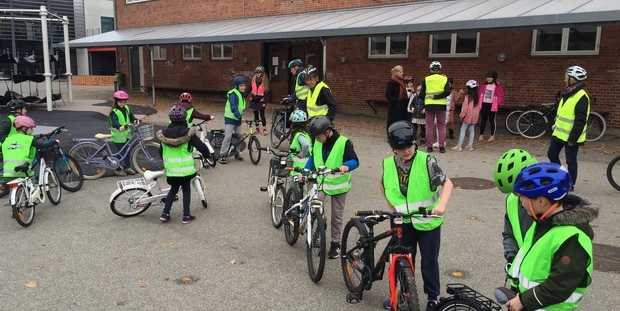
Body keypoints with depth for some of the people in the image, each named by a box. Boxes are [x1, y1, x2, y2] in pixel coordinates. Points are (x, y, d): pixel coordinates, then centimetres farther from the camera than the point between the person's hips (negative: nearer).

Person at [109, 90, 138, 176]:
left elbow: (131, 115, 8)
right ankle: (118, 169, 13)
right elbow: (114, 122, -30)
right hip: (118, 135, -7)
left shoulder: (126, 108, 7)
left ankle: (127, 167, 28)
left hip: (127, 134, 7)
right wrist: (120, 127, -50)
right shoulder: (114, 112, -16)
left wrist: (134, 120, -15)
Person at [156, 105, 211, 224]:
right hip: (185, 168, -3)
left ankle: (165, 213, 17)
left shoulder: (164, 134, -1)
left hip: (170, 169, 3)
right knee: (186, 189, 13)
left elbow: (161, 151, 12)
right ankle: (186, 216, 13)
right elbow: (202, 147, -14)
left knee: (174, 188, 21)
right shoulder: (188, 133, -13)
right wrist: (206, 155, 8)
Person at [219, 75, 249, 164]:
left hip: (238, 118, 8)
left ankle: (236, 153, 22)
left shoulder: (242, 94, 9)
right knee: (228, 137, -11)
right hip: (230, 118, -8)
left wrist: (240, 117, 13)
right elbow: (233, 107, -28)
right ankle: (222, 155, -7)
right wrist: (240, 117, -37)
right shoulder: (233, 94, -17)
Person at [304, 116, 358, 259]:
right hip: (320, 182, 4)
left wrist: (346, 166, -42)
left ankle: (335, 243, 24)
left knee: (336, 217, 8)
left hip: (338, 185, -3)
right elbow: (313, 158, 11)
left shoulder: (343, 142, -20)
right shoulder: (317, 142, -4)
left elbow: (355, 161, -20)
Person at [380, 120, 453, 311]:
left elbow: (447, 183, -16)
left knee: (429, 262, 9)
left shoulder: (426, 161, -16)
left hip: (428, 221, -3)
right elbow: (383, 185, 14)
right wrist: (392, 205, 7)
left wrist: (442, 204, -32)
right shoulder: (388, 164, -6)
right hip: (404, 222, 3)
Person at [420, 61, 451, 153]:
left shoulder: (426, 79, 1)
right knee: (441, 126, 9)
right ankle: (442, 147, 5)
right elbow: (447, 92, -12)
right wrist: (436, 96, -10)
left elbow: (422, 94, 3)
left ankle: (429, 147, 8)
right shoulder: (444, 79, 2)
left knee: (429, 126, 8)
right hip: (441, 105, 0)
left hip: (429, 105, 0)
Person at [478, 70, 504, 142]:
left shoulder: (498, 86, -5)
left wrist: (497, 104, -15)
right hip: (484, 104, 3)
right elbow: (480, 94, 11)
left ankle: (492, 136, 13)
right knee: (483, 120, 6)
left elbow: (501, 97, -4)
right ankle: (481, 135, 13)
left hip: (492, 105, -3)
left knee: (492, 120, 5)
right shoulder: (484, 85, 6)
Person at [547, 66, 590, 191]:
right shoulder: (567, 93, 10)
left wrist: (573, 138, -20)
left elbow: (580, 121, -21)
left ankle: (570, 185, 15)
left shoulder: (581, 97, -19)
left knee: (570, 161, 3)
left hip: (570, 136, -9)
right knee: (552, 154, 14)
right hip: (559, 133, 9)